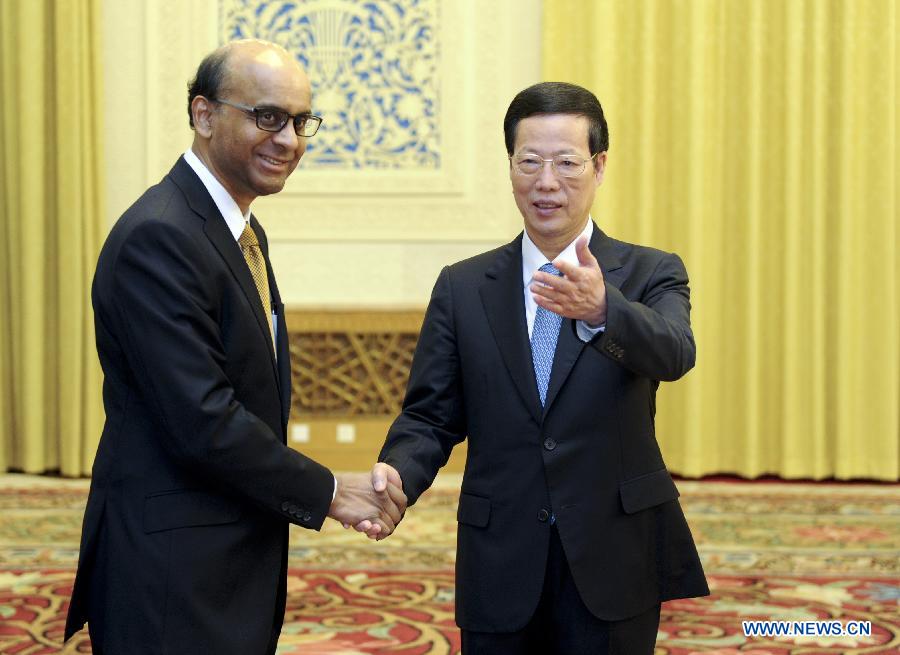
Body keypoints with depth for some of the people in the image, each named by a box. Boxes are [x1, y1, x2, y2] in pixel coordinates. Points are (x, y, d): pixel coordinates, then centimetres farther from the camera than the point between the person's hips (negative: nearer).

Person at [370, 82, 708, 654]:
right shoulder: (463, 287, 6)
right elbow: (431, 414, 5)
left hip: (612, 566, -2)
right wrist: (397, 473, -17)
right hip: (500, 570, 2)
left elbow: (673, 355, -20)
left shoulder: (652, 275, 0)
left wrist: (600, 307, -40)